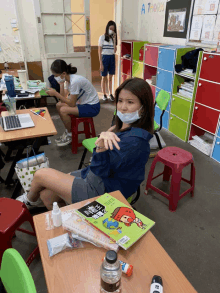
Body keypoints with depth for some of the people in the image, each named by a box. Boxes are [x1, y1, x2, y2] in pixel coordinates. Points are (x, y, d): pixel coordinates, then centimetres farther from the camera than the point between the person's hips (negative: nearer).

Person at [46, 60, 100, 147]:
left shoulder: (75, 81, -26)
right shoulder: (68, 79, 2)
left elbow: (72, 104, -23)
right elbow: (63, 99, 0)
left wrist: (55, 93, -22)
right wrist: (61, 84, -9)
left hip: (92, 107, -10)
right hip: (83, 103, 10)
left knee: (63, 110, -21)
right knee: (59, 105, 9)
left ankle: (70, 136, 2)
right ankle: (68, 131, 18)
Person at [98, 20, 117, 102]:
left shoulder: (114, 38, 8)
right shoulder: (102, 37, -5)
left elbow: (115, 51, -3)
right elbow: (100, 51, -8)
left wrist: (114, 39, -8)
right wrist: (101, 63, -13)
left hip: (112, 58, 4)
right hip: (104, 57, -4)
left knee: (110, 77, 9)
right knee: (104, 77, 3)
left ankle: (111, 94, 17)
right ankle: (104, 94, 14)